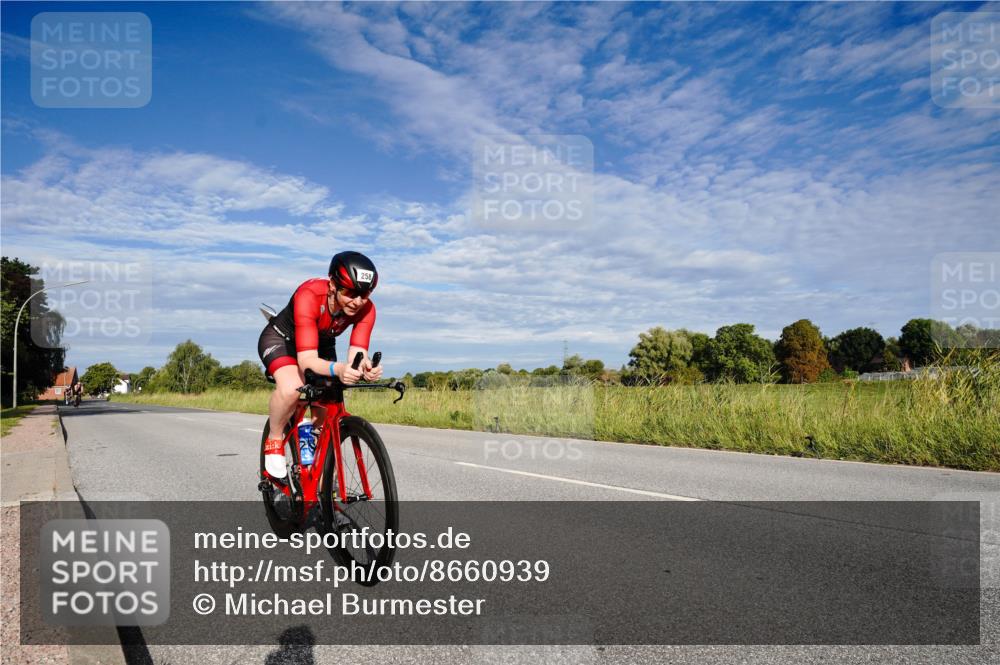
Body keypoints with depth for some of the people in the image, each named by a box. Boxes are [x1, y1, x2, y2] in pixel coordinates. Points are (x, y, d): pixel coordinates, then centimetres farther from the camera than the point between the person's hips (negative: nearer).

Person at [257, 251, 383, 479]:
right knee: (291, 388, -35)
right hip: (281, 339, -4)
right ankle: (274, 441, -5)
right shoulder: (309, 295, -40)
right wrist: (337, 369, -65)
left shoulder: (366, 309, -27)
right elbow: (307, 359, -46)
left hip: (322, 345, 5)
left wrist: (365, 367, -58)